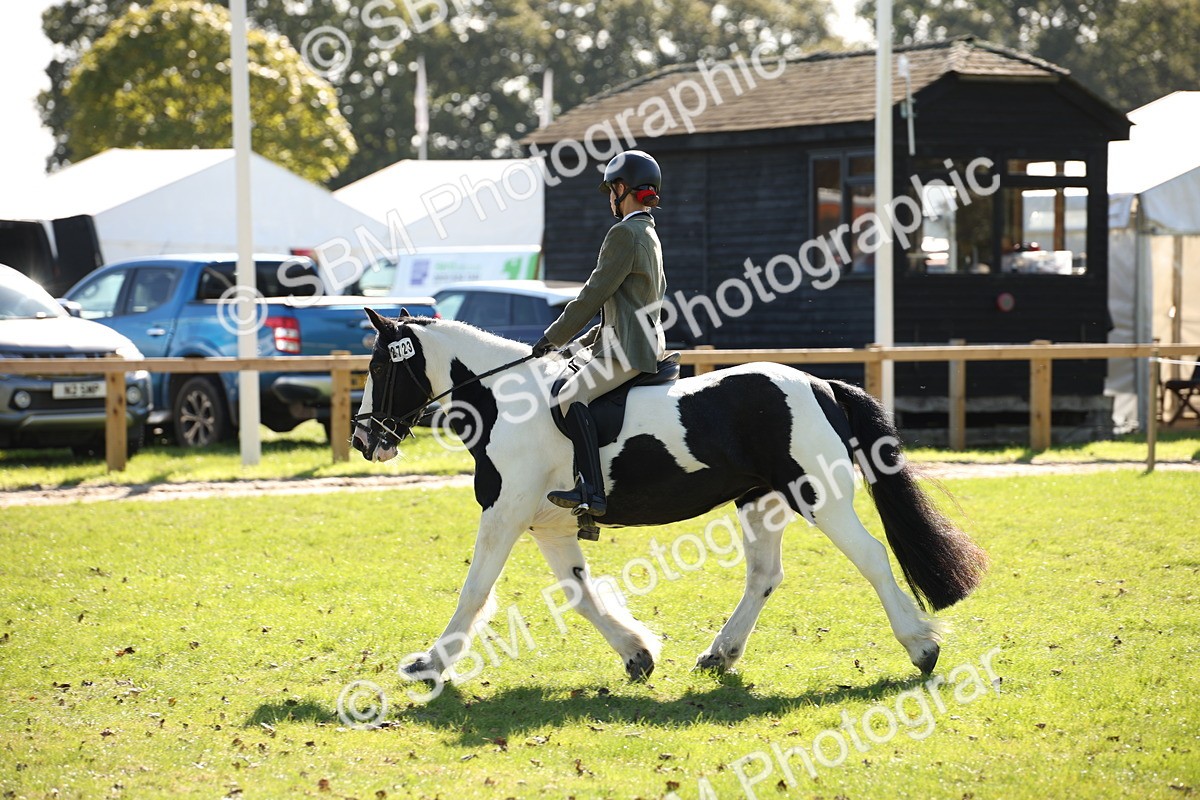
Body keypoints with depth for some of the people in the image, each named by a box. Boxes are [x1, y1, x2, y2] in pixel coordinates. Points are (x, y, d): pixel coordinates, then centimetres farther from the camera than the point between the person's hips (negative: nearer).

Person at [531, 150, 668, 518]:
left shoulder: (624, 233, -11)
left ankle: (593, 492, -38)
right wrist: (587, 340, 23)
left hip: (629, 350, -11)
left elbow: (594, 294, -13)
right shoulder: (649, 235, 22)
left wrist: (553, 337, -5)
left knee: (571, 395, -28)